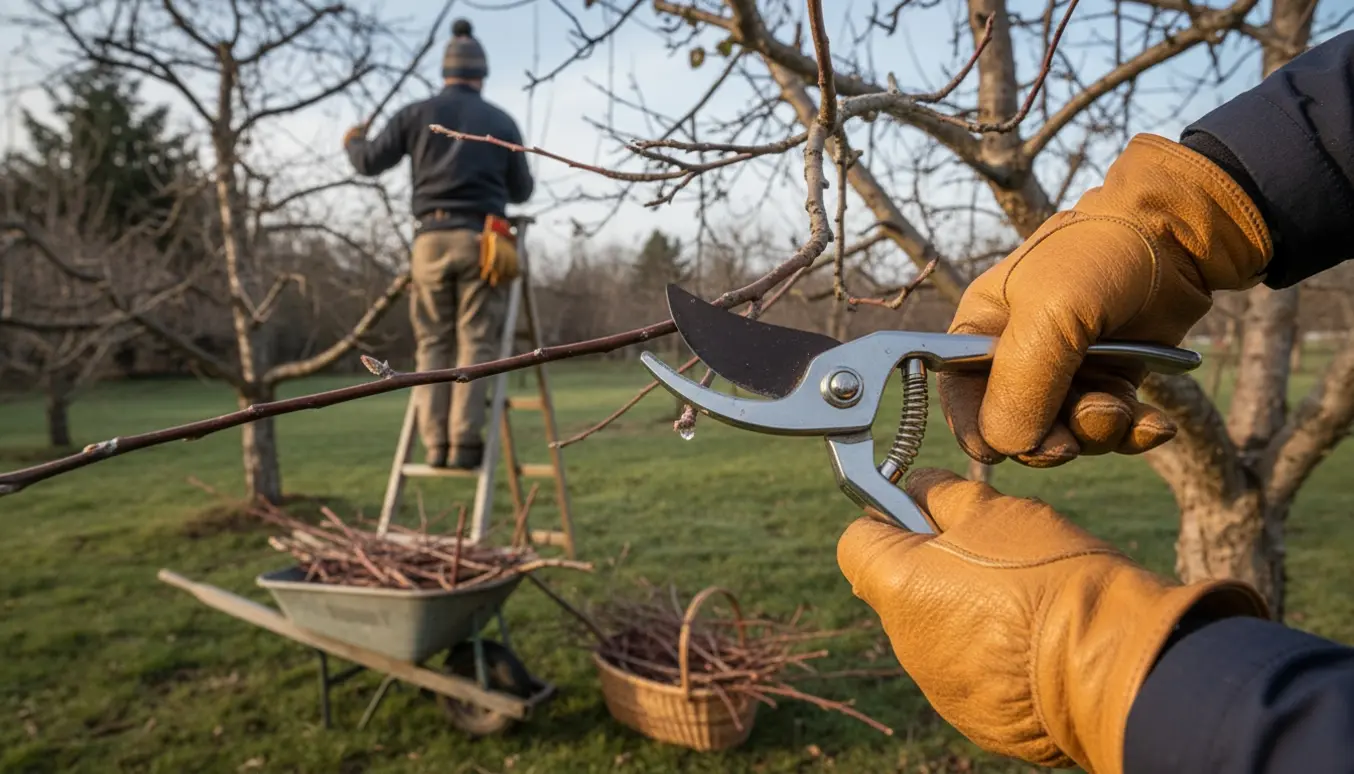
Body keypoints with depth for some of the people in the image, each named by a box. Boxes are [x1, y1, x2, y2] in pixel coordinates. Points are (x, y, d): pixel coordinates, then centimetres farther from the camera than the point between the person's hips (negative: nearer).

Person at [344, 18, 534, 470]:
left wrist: (353, 141, 39)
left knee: (433, 344, 7)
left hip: (432, 239, 1)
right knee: (475, 343, -2)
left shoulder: (417, 114, 10)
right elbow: (522, 192, 18)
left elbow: (370, 163, 16)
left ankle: (436, 444, 1)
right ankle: (464, 443, -10)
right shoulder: (502, 122, 12)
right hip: (480, 240, -1)